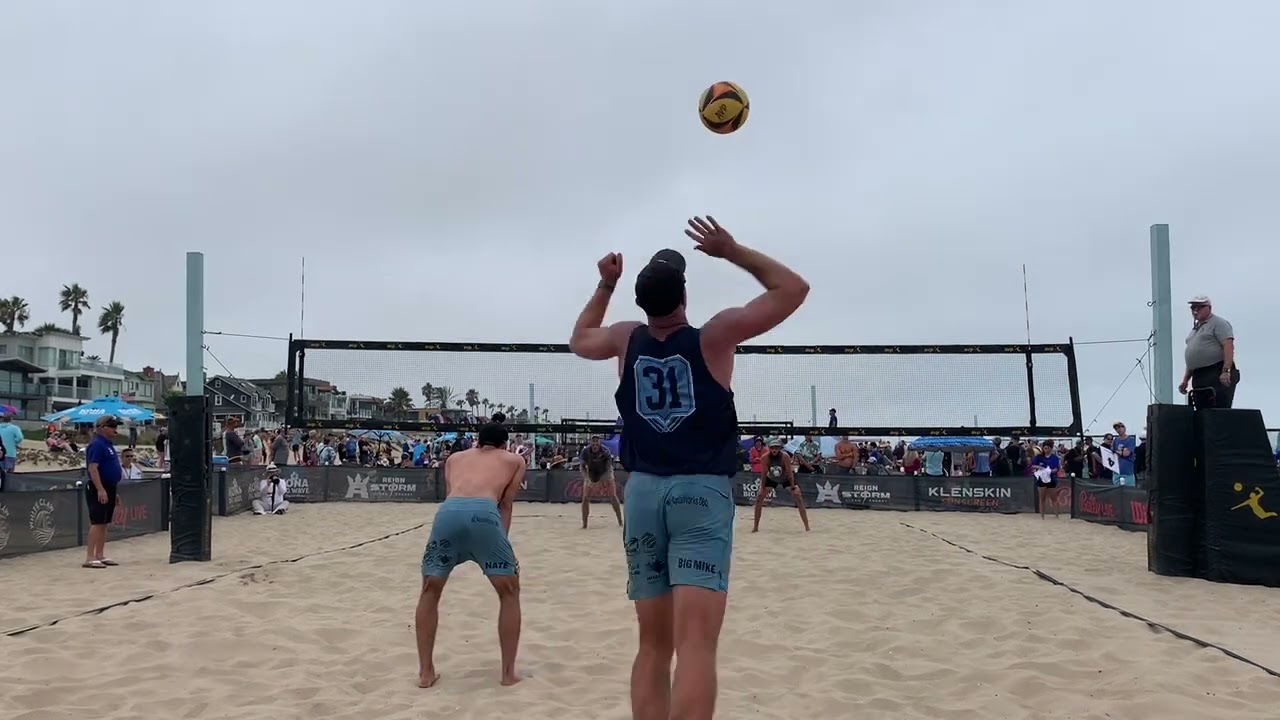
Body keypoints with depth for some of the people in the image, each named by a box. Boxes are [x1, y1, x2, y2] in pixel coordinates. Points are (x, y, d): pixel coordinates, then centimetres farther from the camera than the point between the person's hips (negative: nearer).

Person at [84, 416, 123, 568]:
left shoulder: (108, 444, 16)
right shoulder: (97, 444, -14)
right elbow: (93, 468, -21)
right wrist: (100, 490, -27)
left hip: (109, 488, 10)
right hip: (99, 489, -10)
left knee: (104, 523, 12)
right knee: (97, 523, -10)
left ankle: (100, 556, 17)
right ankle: (90, 558, -10)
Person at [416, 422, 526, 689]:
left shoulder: (454, 458, 37)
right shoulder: (514, 461, 30)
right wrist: (502, 541, 18)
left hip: (448, 512, 2)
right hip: (483, 513, -2)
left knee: (429, 592, 22)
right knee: (510, 592, 17)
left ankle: (425, 672, 22)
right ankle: (508, 672, 18)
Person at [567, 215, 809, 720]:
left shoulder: (626, 340, 8)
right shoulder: (715, 335, -1)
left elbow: (579, 340, 31)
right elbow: (793, 289, 6)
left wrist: (605, 285, 32)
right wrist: (731, 251, 8)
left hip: (642, 492, 5)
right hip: (702, 492, -4)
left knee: (654, 645, 13)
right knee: (696, 645, -13)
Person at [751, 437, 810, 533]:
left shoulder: (785, 456, -32)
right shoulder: (765, 458, -28)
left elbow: (790, 473, -27)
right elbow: (764, 474, -20)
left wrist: (793, 488, -29)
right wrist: (762, 489, -20)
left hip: (786, 477, -2)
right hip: (771, 478, 2)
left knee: (798, 496, -16)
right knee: (759, 497, -8)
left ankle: (807, 526, -13)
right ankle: (756, 526, 3)